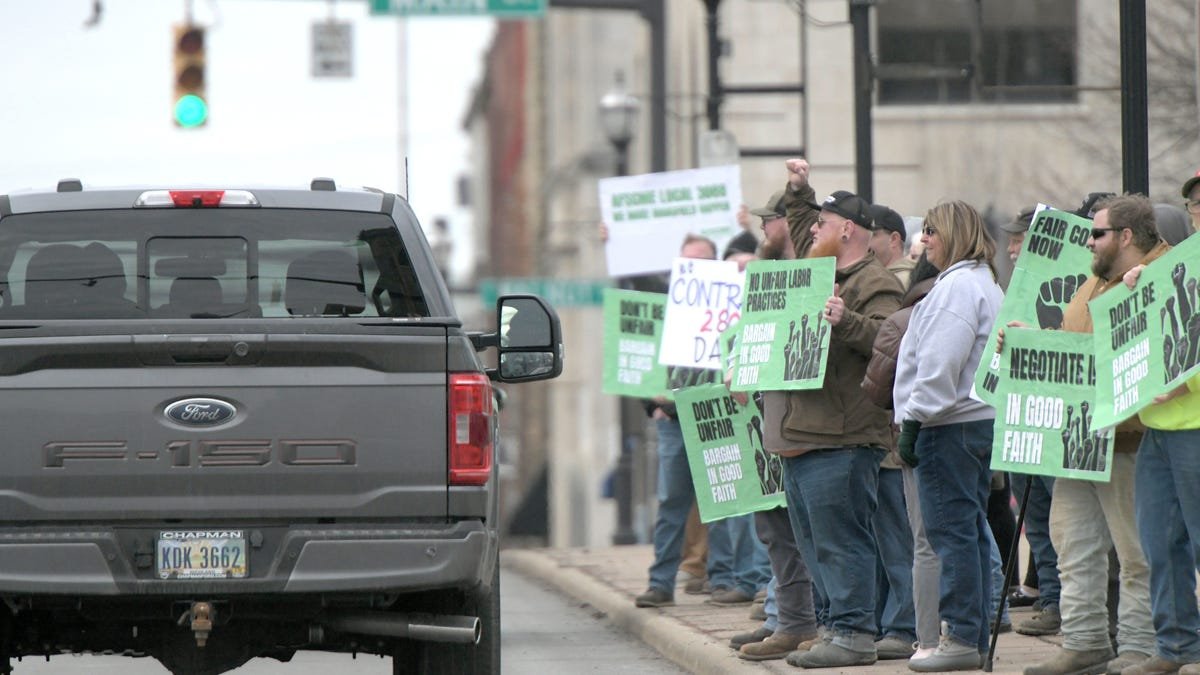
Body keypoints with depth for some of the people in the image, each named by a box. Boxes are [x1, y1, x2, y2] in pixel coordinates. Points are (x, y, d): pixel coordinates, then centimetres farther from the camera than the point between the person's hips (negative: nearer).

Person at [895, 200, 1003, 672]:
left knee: (951, 530, -9)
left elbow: (940, 364, -19)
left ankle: (961, 637, -9)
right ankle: (975, 635, 13)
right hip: (980, 419, 10)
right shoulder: (985, 285, 20)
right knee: (971, 530, 11)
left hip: (950, 424, -10)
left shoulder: (957, 286, -12)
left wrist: (913, 420, -16)